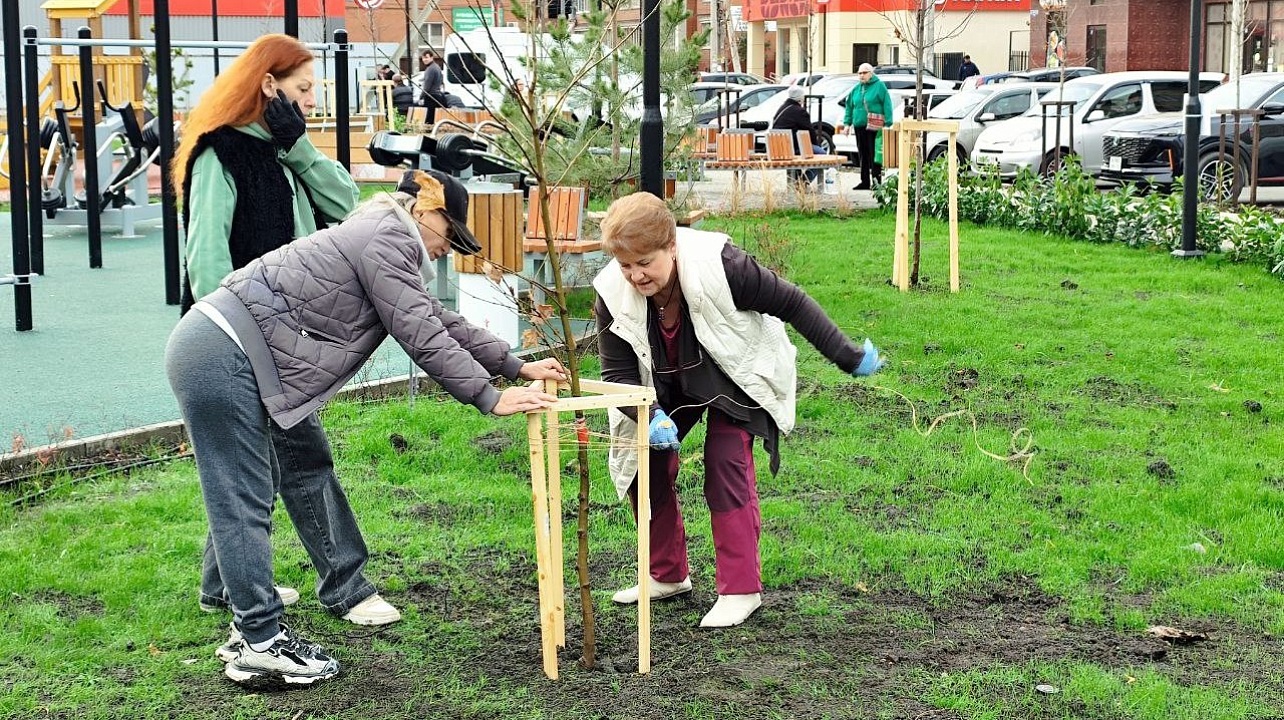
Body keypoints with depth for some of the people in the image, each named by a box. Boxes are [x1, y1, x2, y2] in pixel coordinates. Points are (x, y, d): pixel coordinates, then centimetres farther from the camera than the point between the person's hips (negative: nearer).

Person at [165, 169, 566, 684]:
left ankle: (253, 623, 19)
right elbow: (422, 338, -12)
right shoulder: (388, 236, -8)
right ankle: (262, 645, -1)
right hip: (220, 356, -11)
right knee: (243, 504, -6)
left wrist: (517, 367, 27)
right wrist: (490, 398, -8)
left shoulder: (383, 241, 23)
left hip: (219, 354, 11)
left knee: (250, 499, 13)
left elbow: (441, 321, 27)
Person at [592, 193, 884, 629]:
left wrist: (847, 357, -19)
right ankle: (667, 576, 16)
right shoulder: (612, 295, -24)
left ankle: (741, 589, -9)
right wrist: (652, 416, -38)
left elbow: (790, 303, -23)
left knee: (726, 465, -19)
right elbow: (618, 374, -19)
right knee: (643, 466, -4)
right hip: (666, 387, 4)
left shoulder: (718, 267, -34)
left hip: (735, 376, -4)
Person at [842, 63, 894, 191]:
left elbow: (887, 105, -7)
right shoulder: (856, 89, 16)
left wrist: (887, 124, -14)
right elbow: (849, 107, 21)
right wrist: (847, 123, 11)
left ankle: (877, 181, -3)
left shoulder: (879, 86, -1)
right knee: (863, 155, 8)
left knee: (874, 154, -6)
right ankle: (865, 182, 14)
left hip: (874, 127, -6)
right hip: (859, 126, 6)